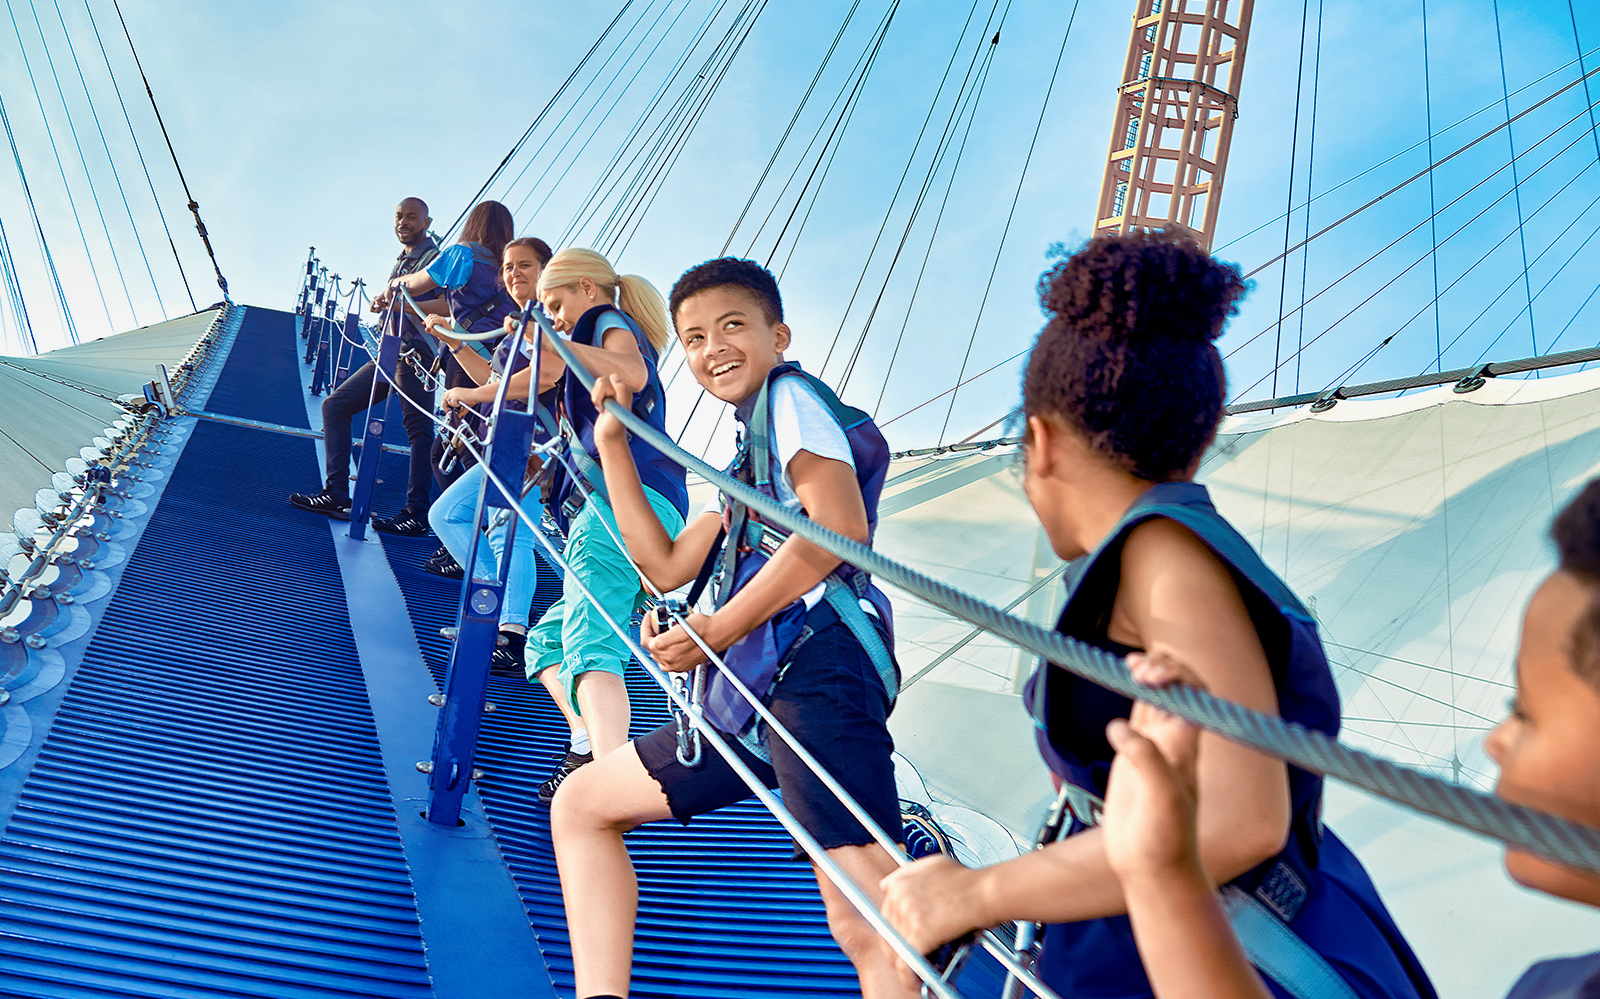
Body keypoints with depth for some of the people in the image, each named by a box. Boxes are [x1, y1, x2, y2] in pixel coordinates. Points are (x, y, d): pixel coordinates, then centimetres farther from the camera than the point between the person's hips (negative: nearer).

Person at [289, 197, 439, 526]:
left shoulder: (436, 258, -4)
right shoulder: (400, 262, 24)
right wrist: (382, 303, 3)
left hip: (416, 354, -10)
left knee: (418, 427, -11)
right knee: (335, 404, 6)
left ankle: (416, 514, -12)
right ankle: (337, 494, 5)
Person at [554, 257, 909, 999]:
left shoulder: (793, 395, 3)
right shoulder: (747, 461, 29)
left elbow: (842, 524, -15)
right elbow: (666, 567, 25)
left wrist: (719, 629, -10)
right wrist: (612, 445, 22)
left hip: (815, 667, -10)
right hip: (750, 693, 10)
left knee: (869, 924, -21)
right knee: (581, 803, 17)